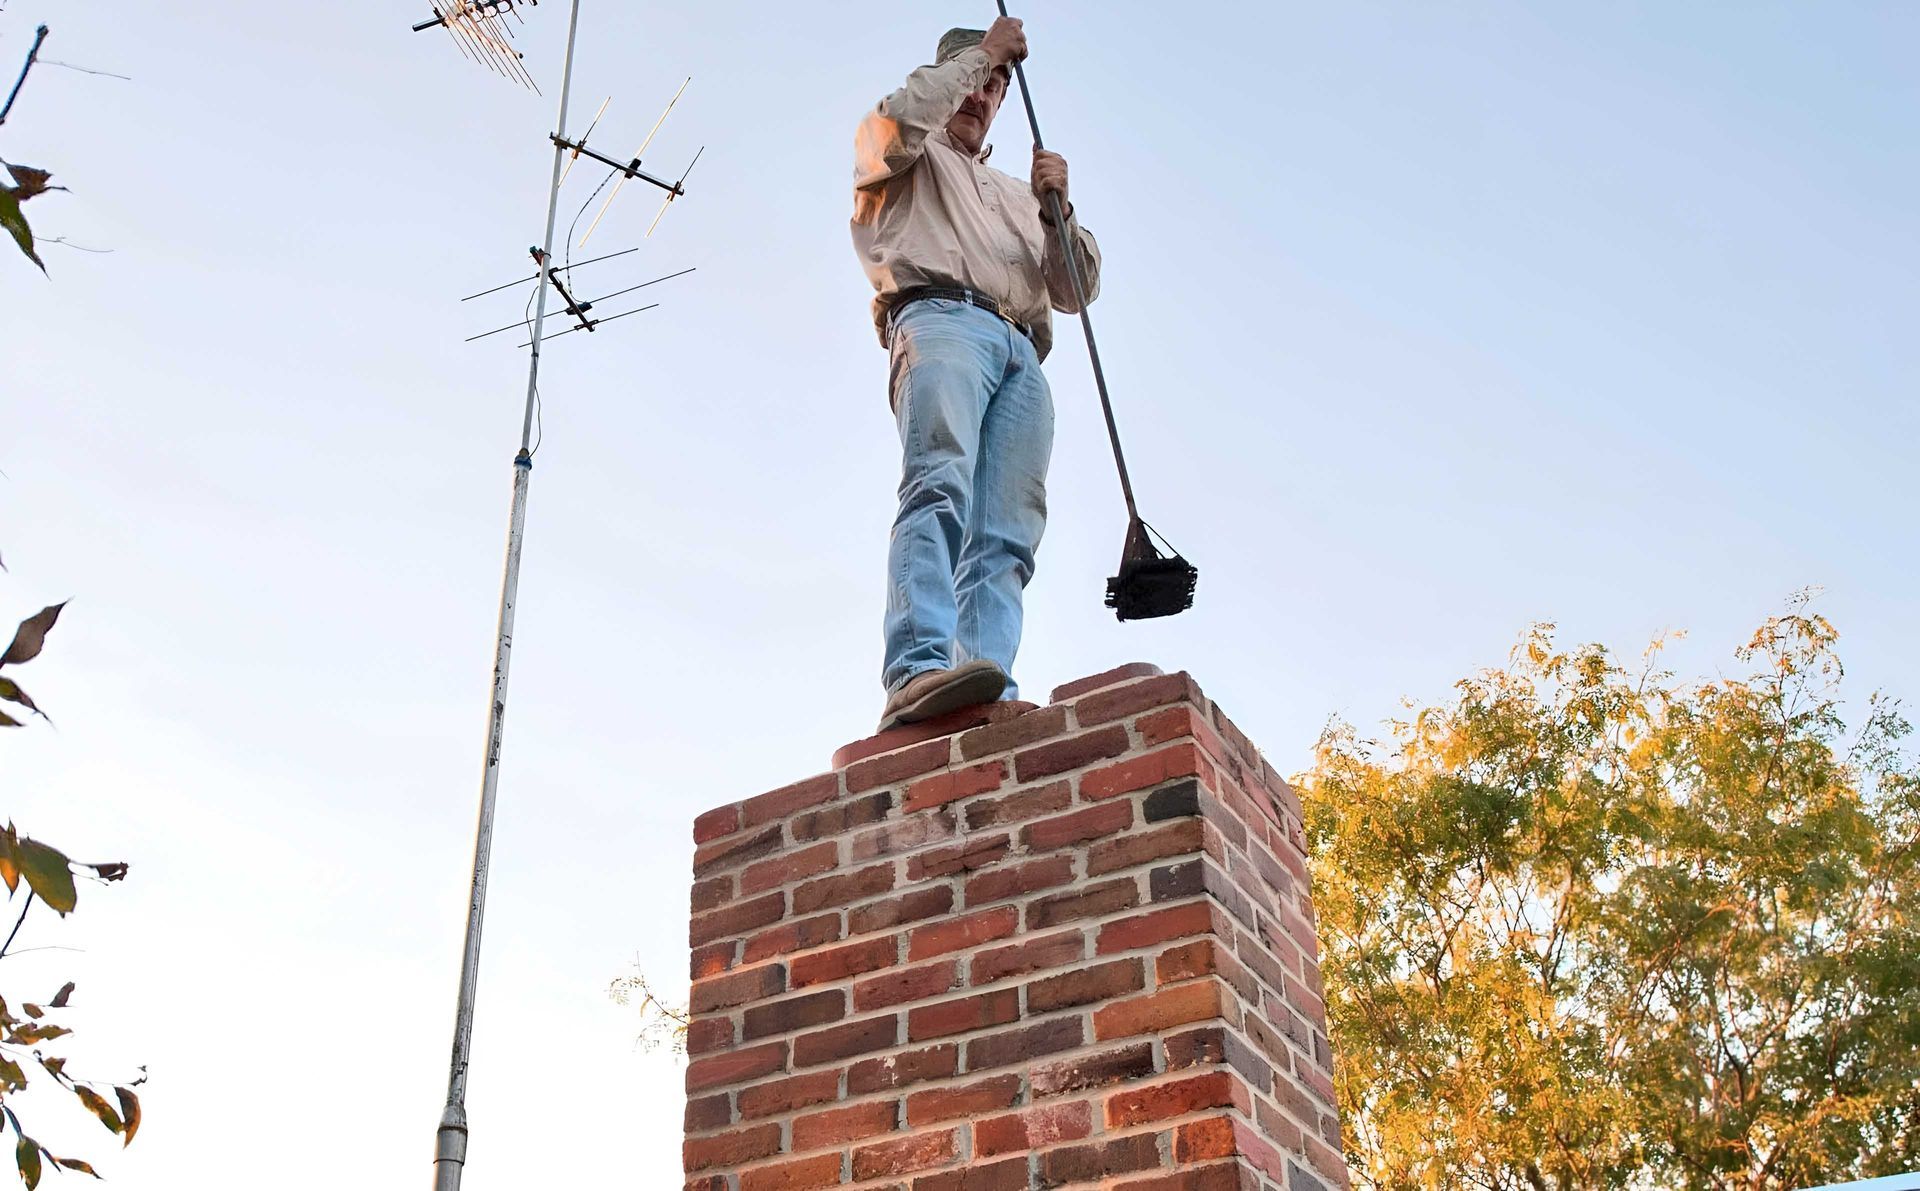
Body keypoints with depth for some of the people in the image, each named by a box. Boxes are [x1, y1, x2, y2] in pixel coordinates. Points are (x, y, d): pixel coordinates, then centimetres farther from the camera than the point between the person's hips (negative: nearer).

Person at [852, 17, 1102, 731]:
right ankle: (917, 673, -47)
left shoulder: (1016, 195, 41)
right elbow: (900, 116, 0)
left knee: (1007, 537, -16)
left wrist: (1058, 208, 10)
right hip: (939, 318, -5)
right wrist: (981, 49, 10)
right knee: (940, 486, -31)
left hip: (1020, 353, 5)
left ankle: (994, 702, -31)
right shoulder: (907, 160, 27)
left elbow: (1074, 292, 27)